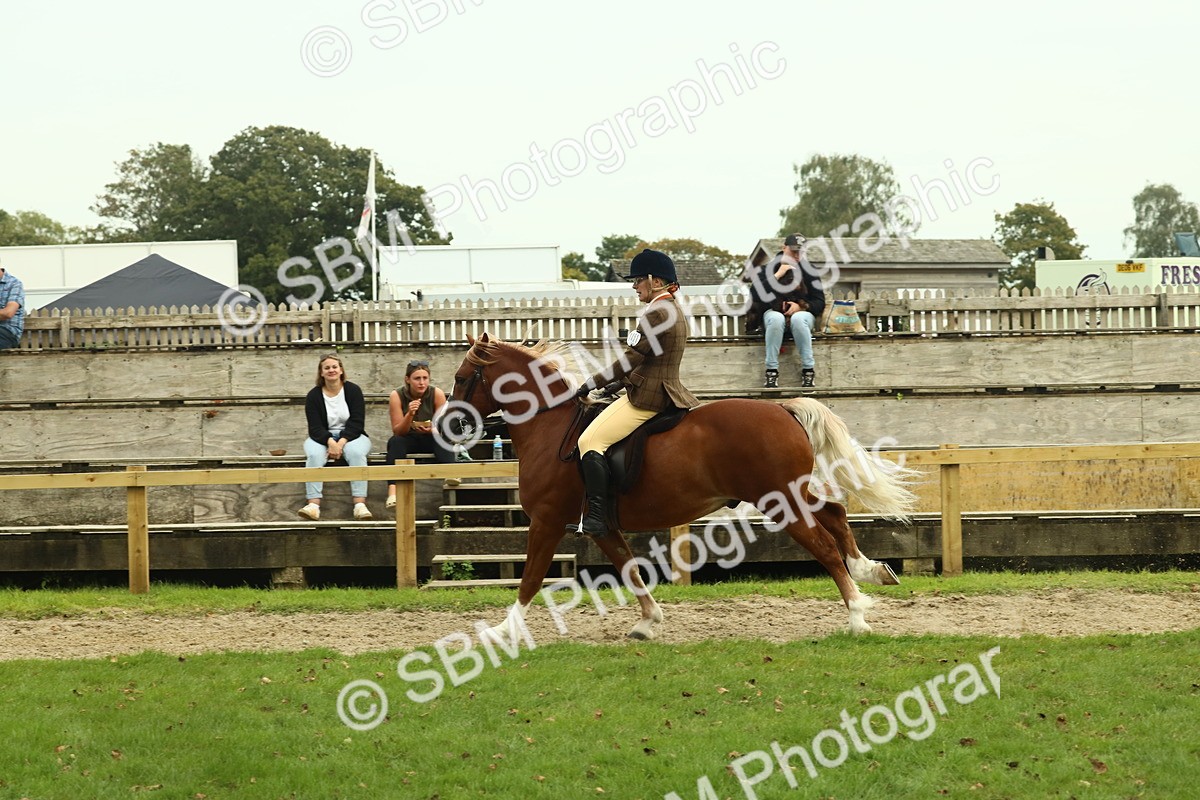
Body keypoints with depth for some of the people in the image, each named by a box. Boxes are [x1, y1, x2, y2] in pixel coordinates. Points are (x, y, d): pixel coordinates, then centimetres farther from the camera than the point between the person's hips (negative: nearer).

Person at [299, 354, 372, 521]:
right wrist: (330, 442, -29)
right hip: (323, 438, 1)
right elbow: (315, 427, -8)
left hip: (350, 436, -1)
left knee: (356, 452, -36)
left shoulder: (353, 391, -1)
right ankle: (313, 505, -45)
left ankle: (360, 505, -45)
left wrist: (341, 443, -24)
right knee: (314, 455, -34)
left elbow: (356, 423, -9)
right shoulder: (313, 396, 0)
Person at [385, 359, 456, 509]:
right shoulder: (397, 396, -12)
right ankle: (392, 490, -51)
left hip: (431, 439, 1)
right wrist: (409, 415, -33)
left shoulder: (437, 394, -10)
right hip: (408, 440, -1)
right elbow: (397, 431, -14)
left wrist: (432, 429, -31)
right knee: (395, 441, -33)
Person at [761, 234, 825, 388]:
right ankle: (772, 371, -35)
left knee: (798, 318, -38)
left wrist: (801, 306, -16)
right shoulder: (769, 268, 7)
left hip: (802, 312, 0)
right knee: (776, 319, -38)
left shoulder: (808, 271, 7)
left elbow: (819, 303, 3)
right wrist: (778, 275, -14)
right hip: (775, 311, 0)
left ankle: (808, 370, -33)